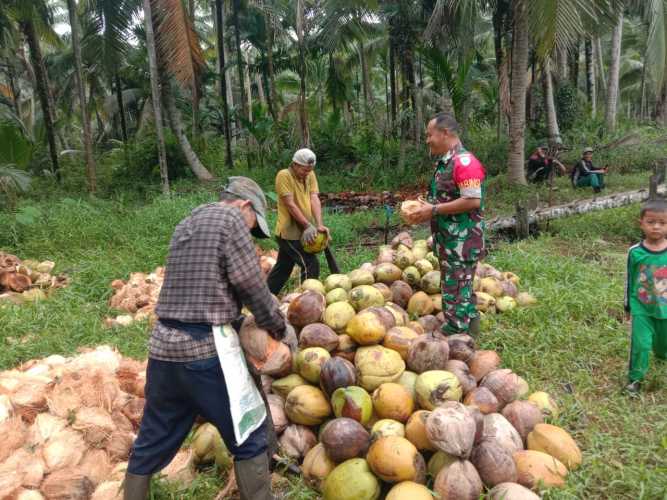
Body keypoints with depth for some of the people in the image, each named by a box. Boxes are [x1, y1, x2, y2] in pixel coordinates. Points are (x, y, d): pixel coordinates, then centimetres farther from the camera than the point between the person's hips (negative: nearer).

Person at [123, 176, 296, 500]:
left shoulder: (187, 224, 19)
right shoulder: (230, 217, -6)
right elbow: (251, 287, -7)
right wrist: (280, 328, 6)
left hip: (164, 348, 8)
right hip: (205, 349, -8)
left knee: (152, 443, 20)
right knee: (250, 436, 8)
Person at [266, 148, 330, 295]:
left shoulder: (310, 175, 5)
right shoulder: (284, 175, -14)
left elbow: (314, 199, -5)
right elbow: (290, 204, -19)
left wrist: (319, 225, -18)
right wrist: (308, 226, -21)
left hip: (302, 231, 8)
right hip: (289, 231, -8)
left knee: (283, 268, 17)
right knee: (311, 265, -9)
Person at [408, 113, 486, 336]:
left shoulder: (464, 161, -17)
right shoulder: (443, 163, 13)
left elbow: (473, 201, -25)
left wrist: (434, 210, -21)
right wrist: (426, 209, 5)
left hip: (462, 241, -10)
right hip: (449, 240, 10)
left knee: (455, 290, -2)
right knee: (461, 286, 20)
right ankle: (470, 323, 34)